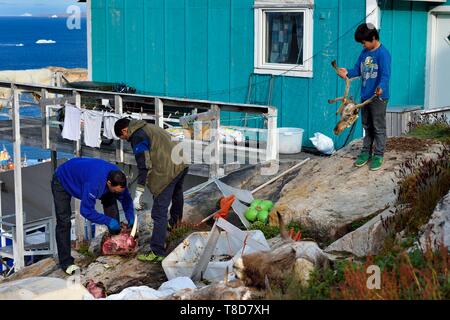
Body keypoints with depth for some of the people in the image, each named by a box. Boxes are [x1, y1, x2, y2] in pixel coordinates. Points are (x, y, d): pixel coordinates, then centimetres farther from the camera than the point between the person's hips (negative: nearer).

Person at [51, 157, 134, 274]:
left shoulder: (118, 177, -22)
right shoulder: (94, 184, -45)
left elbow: (126, 198, -3)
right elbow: (86, 211, -35)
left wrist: (131, 218, -12)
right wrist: (108, 221, -30)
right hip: (62, 181, -7)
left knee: (110, 200, -4)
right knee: (64, 222, -17)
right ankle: (66, 262, -11)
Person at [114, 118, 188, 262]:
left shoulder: (138, 137, -9)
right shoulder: (149, 127, 19)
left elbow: (144, 166, -15)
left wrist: (138, 194, -12)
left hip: (168, 171, -10)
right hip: (182, 163, 10)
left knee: (159, 213, -7)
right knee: (177, 193, 35)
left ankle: (157, 252, -6)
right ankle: (175, 222, 61)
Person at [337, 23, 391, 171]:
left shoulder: (383, 53, -16)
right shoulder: (364, 53, 9)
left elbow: (385, 74, -25)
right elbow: (358, 70, 12)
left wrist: (381, 87, -42)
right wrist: (348, 73, -8)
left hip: (378, 97, -8)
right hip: (365, 96, 8)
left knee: (379, 128, 2)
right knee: (367, 126, 17)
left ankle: (378, 155, 10)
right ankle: (366, 152, 28)